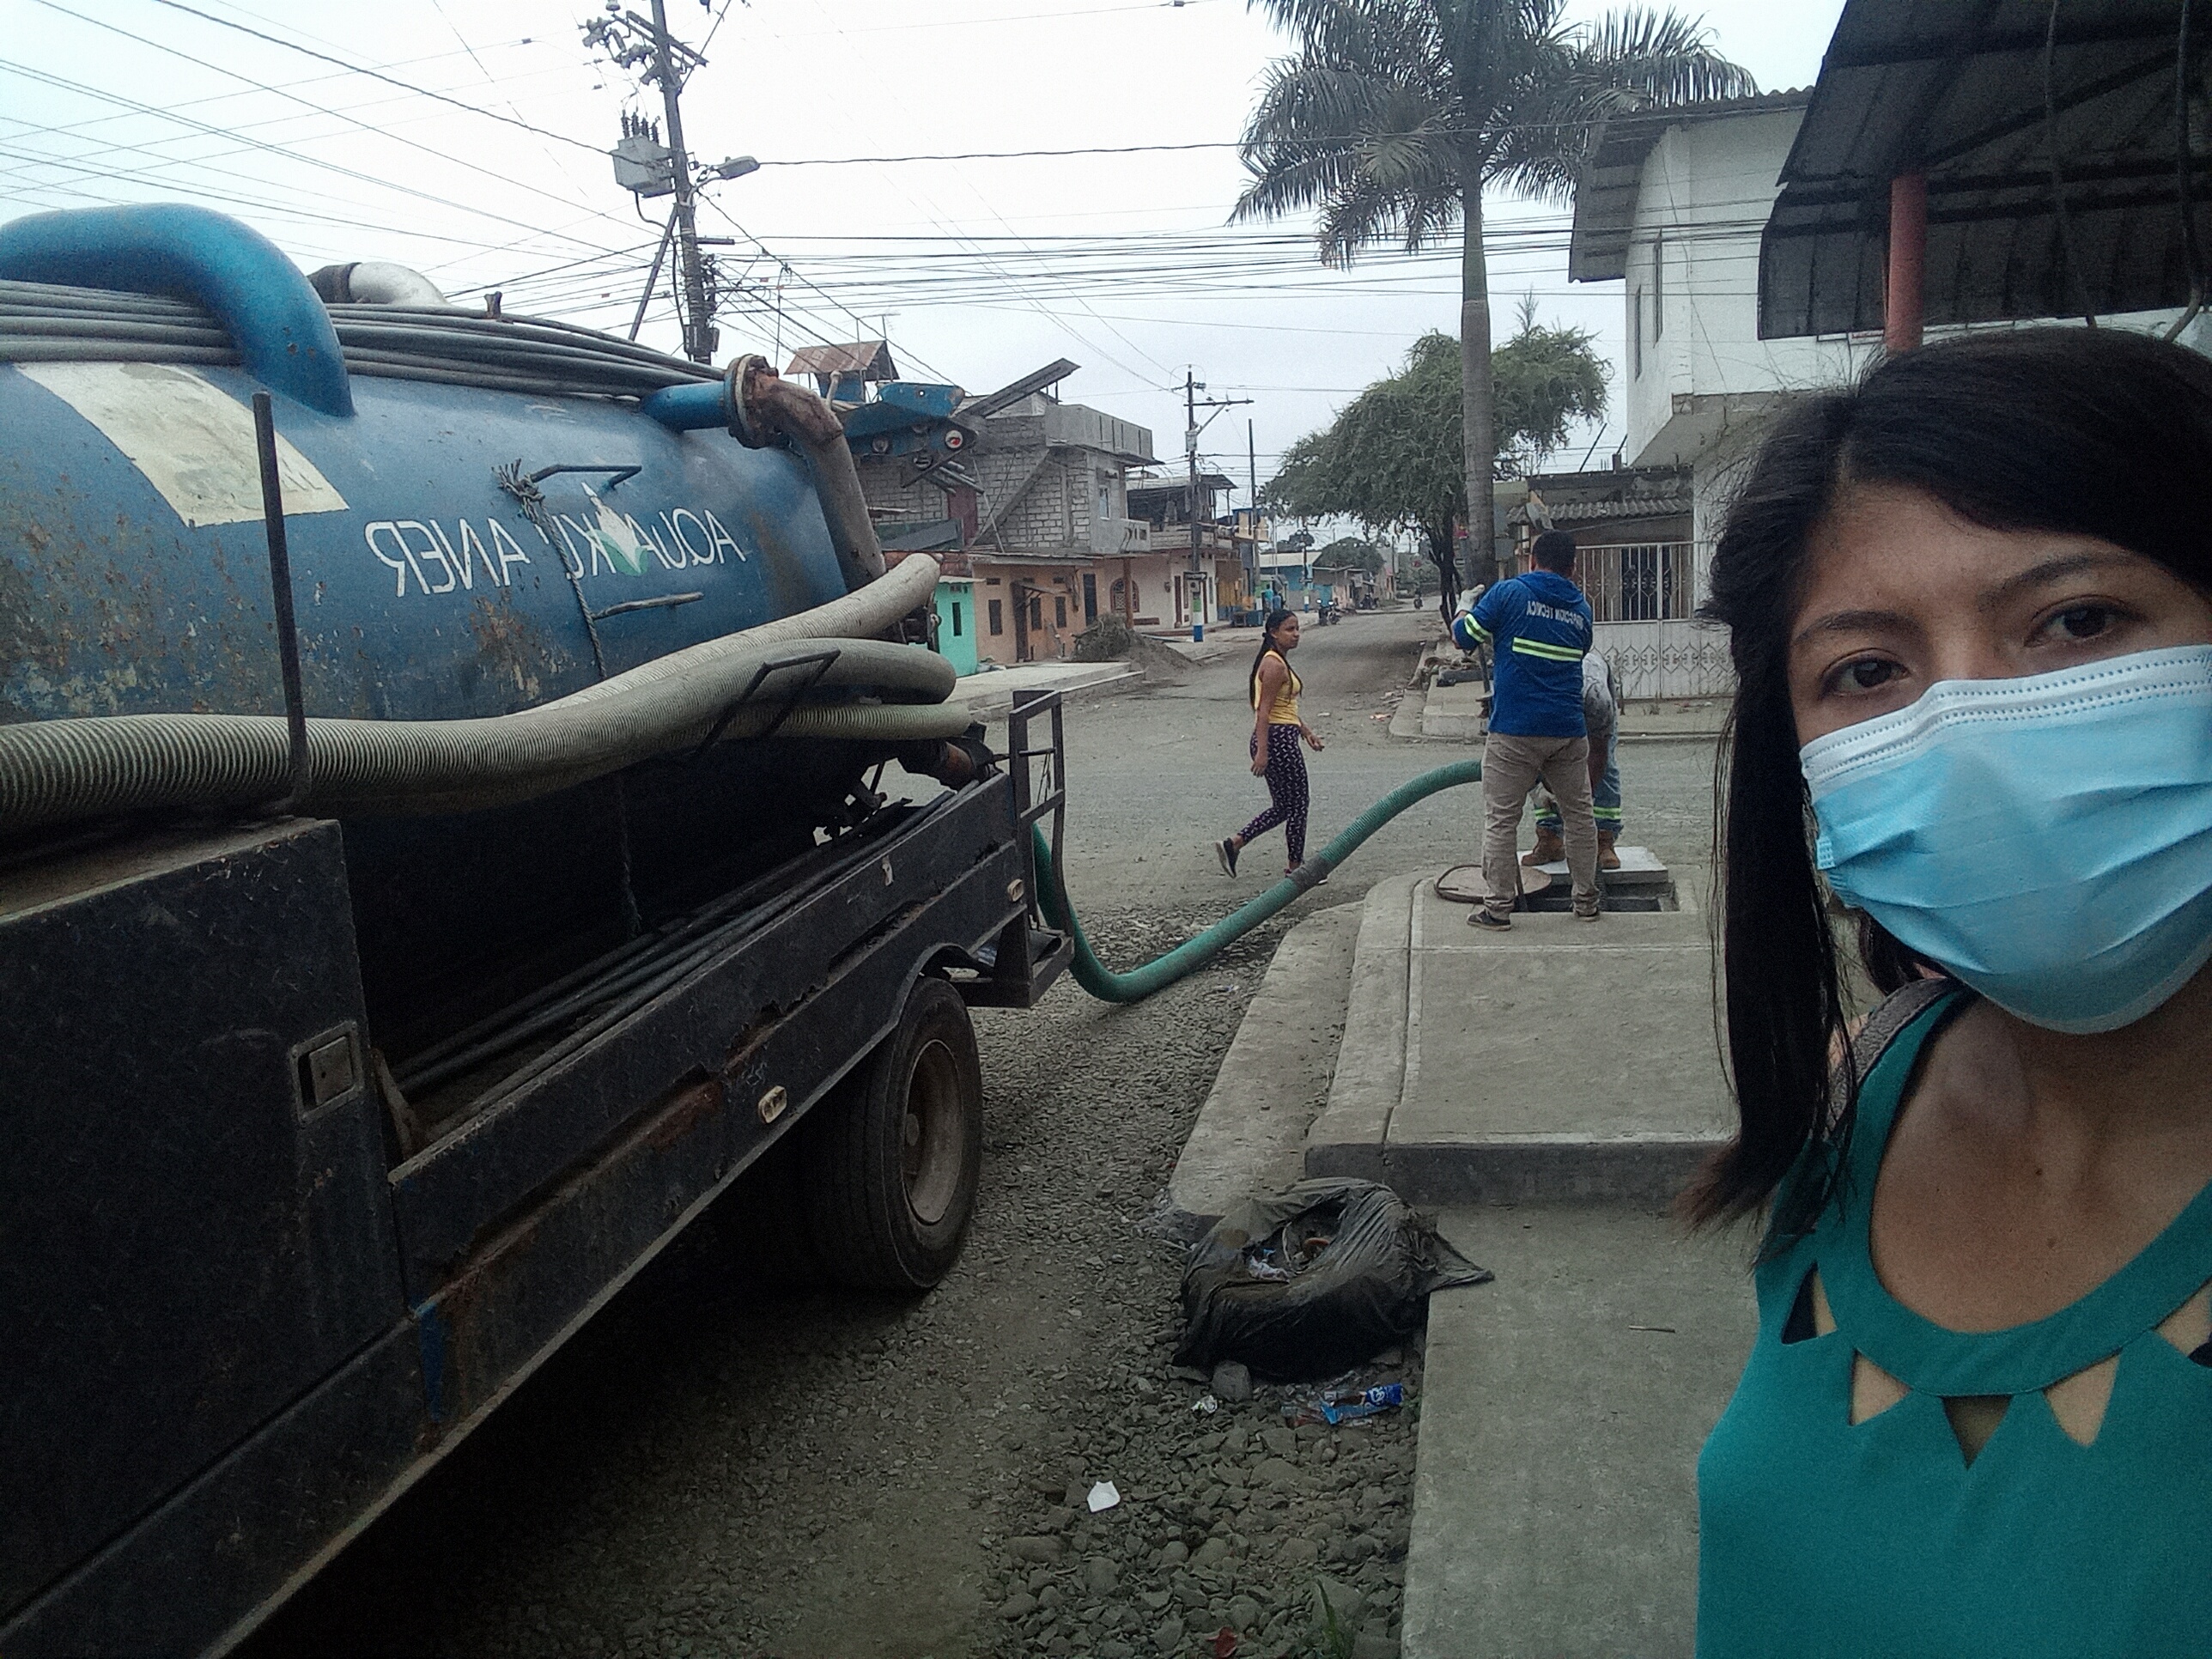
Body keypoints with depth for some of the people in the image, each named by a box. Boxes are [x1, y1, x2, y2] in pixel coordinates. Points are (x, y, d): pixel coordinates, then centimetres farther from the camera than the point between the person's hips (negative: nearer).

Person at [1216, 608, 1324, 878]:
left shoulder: (1279, 662, 16)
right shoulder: (1274, 665, -16)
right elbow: (1264, 711, -21)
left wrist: (1306, 731, 23)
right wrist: (1262, 752, -24)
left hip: (1282, 739, 10)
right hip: (1278, 741, -10)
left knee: (1283, 807, 15)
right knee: (1297, 806, 2)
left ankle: (1232, 844, 15)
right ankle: (1296, 868, 14)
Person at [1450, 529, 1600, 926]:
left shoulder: (1509, 592, -4)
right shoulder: (1581, 608, 11)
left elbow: (1462, 638, -2)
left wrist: (1461, 615, 21)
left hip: (1515, 731, -4)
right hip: (1568, 730, 4)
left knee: (1501, 819, 2)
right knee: (1579, 815, 16)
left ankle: (1499, 905, 2)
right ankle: (1587, 900, 23)